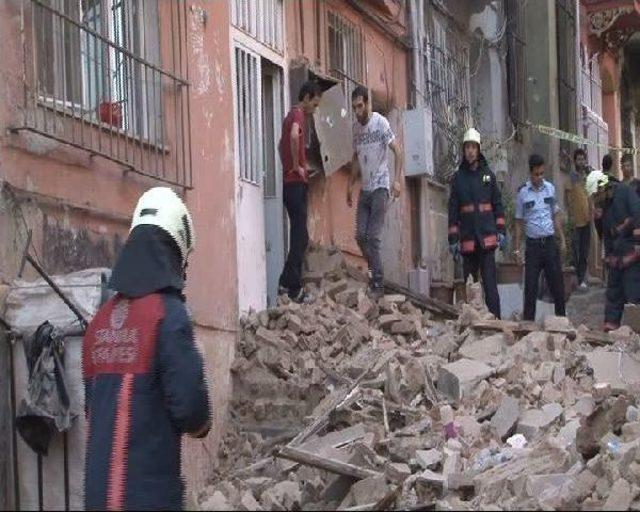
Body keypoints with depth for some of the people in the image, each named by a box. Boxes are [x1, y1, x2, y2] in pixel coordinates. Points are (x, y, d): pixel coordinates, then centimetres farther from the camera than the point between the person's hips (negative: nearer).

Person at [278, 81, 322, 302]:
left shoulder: (292, 115, 18)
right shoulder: (298, 115, -11)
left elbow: (282, 144, 34)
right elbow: (294, 136, -33)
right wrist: (297, 166, -22)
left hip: (289, 183, 10)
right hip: (296, 184, -10)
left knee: (298, 236, 13)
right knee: (300, 237, -7)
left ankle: (287, 282, 16)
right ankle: (294, 288, -7)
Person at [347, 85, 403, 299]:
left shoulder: (380, 123, -12)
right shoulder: (356, 127, 9)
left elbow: (397, 151, -13)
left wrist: (397, 180, -22)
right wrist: (350, 184, 19)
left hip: (380, 187, -7)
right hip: (365, 189, 7)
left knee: (373, 237, -11)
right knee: (361, 236, 2)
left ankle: (378, 284, -6)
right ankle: (375, 274, 17)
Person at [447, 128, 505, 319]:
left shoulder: (488, 174, 7)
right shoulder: (458, 178, 7)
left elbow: (498, 204, 9)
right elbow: (453, 210, 6)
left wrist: (501, 231, 1)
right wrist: (453, 239, 1)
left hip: (487, 237, -1)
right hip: (467, 239, 1)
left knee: (490, 283, -6)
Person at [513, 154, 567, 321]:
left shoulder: (550, 188, 5)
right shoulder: (523, 193, -3)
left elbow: (556, 216, 12)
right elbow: (519, 222, 1)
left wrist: (562, 240, 7)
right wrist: (517, 250, -1)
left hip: (550, 242, 2)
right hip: (533, 243, -2)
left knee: (557, 282, 5)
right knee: (530, 285, 0)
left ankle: (561, 318, 15)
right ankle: (528, 323, 6)